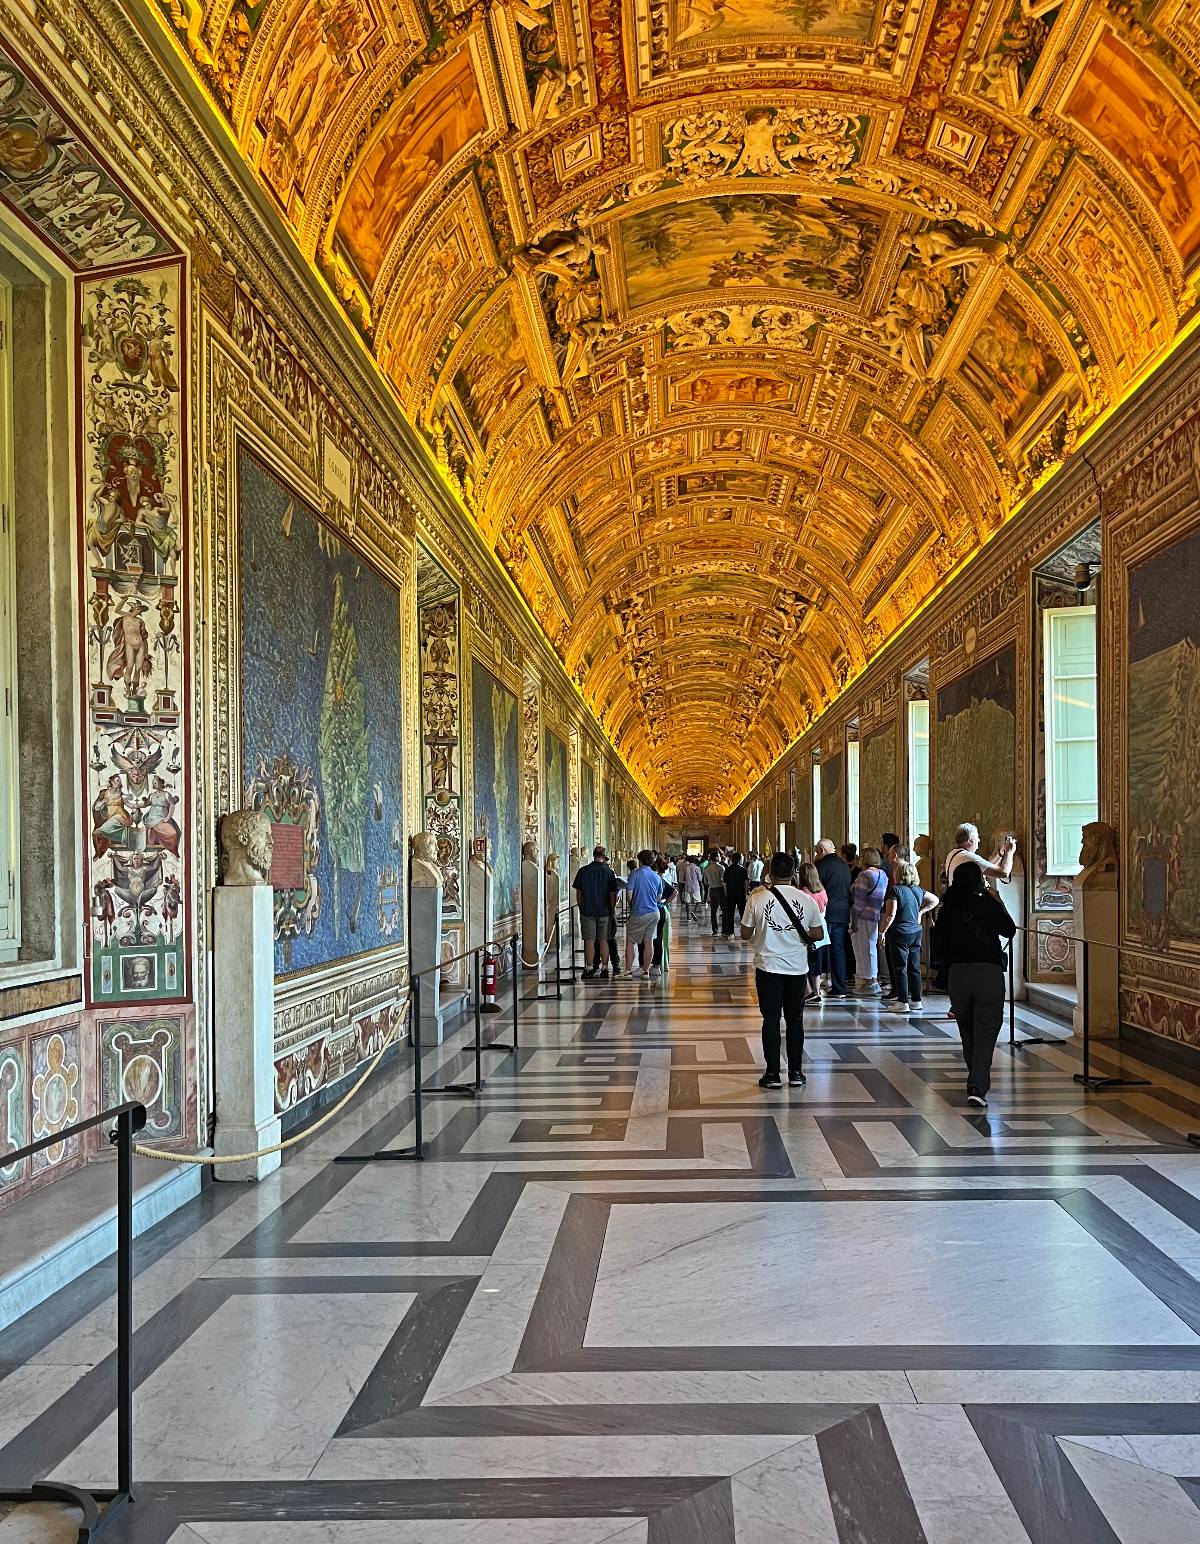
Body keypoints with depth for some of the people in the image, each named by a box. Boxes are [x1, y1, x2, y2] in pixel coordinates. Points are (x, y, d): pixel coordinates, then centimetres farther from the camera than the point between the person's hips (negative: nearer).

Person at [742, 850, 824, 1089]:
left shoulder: (757, 899, -9)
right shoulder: (806, 900, -4)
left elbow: (746, 933, -2)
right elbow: (817, 934, 3)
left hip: (768, 967, -1)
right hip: (797, 968, 2)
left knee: (771, 1020, 5)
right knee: (795, 1020, 11)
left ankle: (772, 1074, 7)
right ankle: (795, 1073, 15)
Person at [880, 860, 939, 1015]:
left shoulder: (895, 890, -13)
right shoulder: (918, 889, 6)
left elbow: (890, 915, -18)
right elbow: (935, 900, 21)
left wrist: (882, 931, -9)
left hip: (900, 933, -6)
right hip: (916, 932, 6)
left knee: (900, 968, -1)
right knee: (914, 968, 12)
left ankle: (903, 1002, -2)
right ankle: (916, 1001, 16)